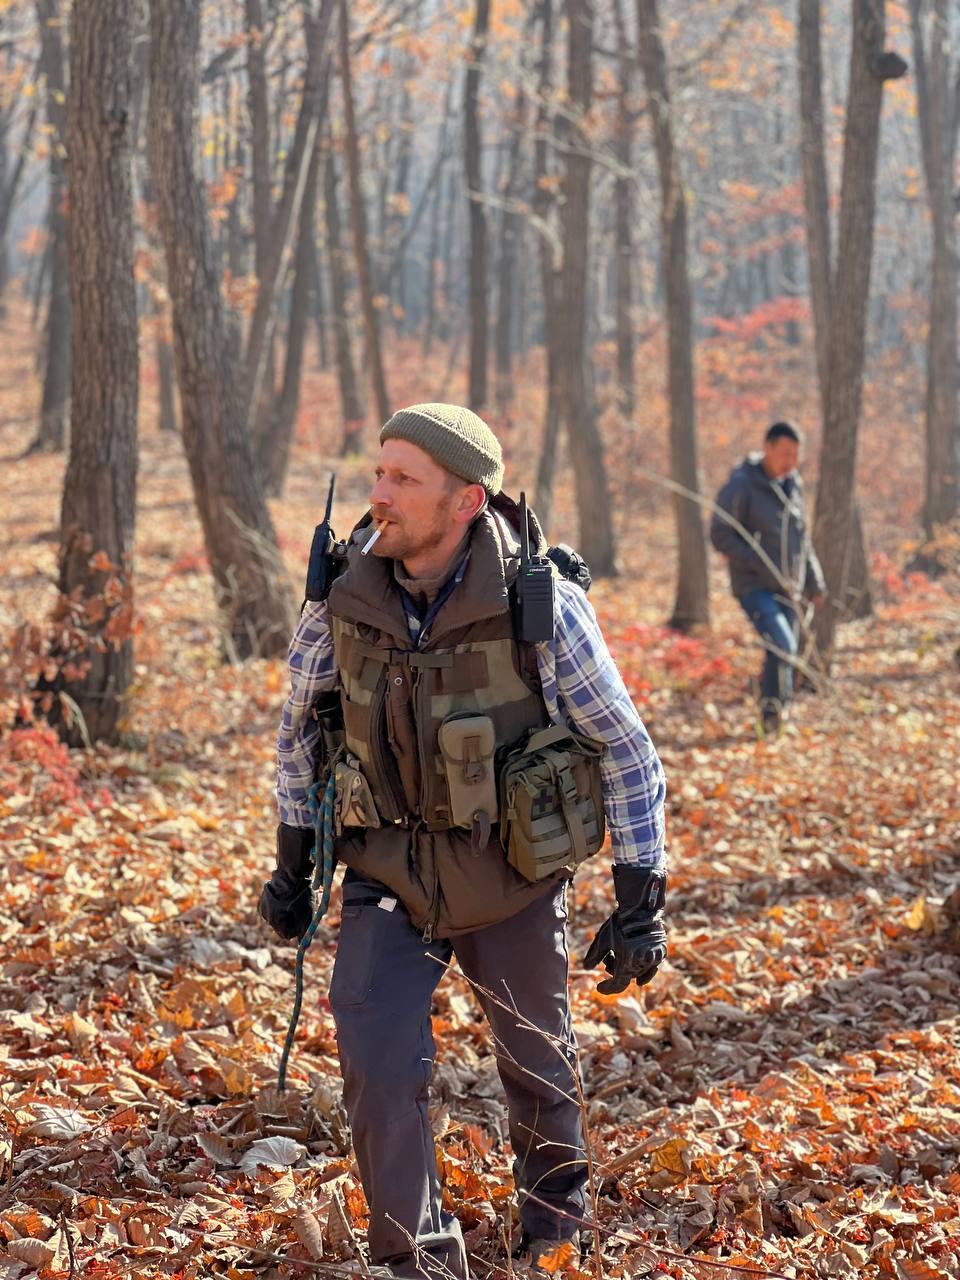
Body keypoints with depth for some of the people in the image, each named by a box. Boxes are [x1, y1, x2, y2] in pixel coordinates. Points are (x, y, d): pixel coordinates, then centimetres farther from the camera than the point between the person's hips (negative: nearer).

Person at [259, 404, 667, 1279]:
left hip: (512, 871, -1)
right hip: (388, 869, 2)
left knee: (535, 1057, 17)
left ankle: (555, 1206, 48)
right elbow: (301, 721, 6)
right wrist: (292, 860, 10)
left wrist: (642, 903, -11)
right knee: (378, 1063, -13)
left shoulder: (542, 606, -23)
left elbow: (628, 753, -12)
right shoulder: (346, 595, -13)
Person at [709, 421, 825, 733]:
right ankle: (773, 711, -14)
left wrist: (814, 583, 19)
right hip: (754, 587, -7)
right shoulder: (742, 485, -10)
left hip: (786, 589, 7)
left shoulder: (793, 486, 13)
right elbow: (720, 535, -14)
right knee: (783, 646, -24)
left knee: (783, 653, 8)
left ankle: (773, 724, 19)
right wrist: (760, 567, -19)